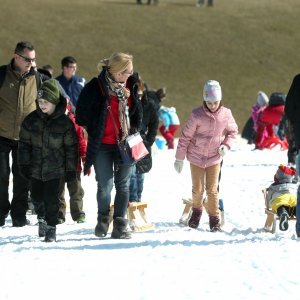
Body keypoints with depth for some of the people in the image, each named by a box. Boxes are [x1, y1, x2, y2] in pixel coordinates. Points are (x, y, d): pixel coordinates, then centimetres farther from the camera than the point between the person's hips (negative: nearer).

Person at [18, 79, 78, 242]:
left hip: (55, 168, -3)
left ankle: (51, 227, 9)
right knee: (37, 197, 11)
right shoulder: (31, 120, -3)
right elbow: (24, 143, 3)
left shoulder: (64, 122, -9)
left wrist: (71, 168, -4)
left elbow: (71, 147, -4)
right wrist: (24, 164, -1)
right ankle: (42, 217, 37)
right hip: (35, 168, 3)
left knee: (51, 198, -4)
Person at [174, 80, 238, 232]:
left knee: (212, 190, -1)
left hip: (214, 157, 1)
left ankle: (214, 219, 13)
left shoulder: (226, 114, -11)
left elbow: (232, 131, 9)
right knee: (198, 189, 8)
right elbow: (185, 136, -10)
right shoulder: (197, 115, -18)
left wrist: (226, 145, -9)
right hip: (196, 156, -1)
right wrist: (179, 158, -6)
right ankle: (197, 211, 36)